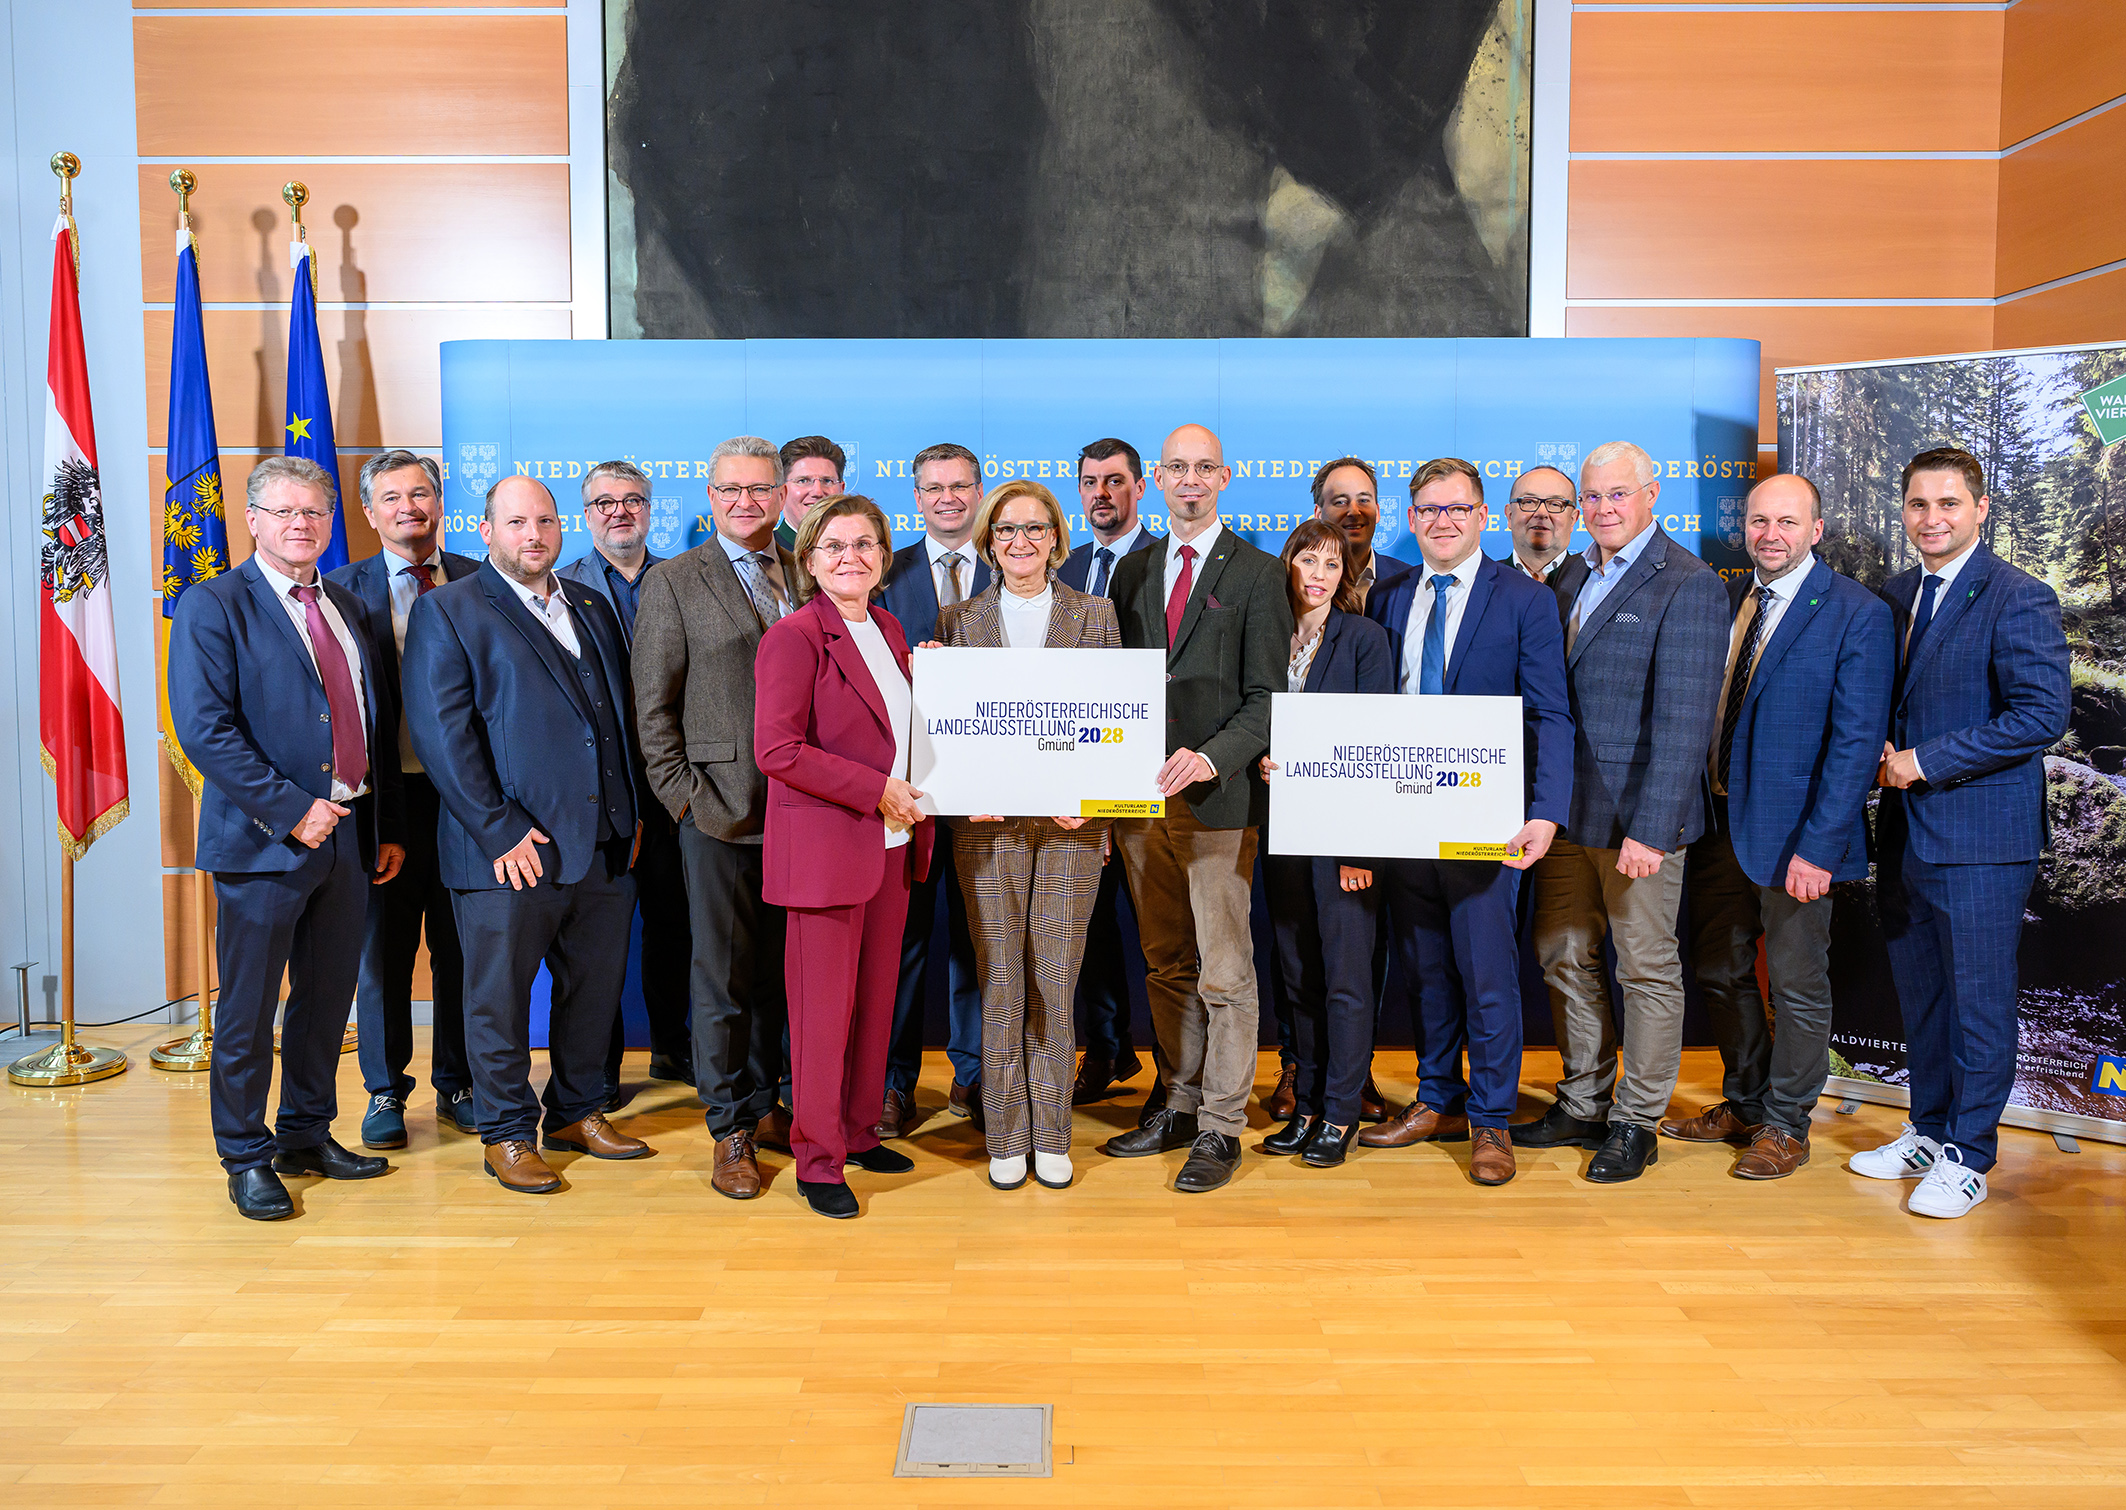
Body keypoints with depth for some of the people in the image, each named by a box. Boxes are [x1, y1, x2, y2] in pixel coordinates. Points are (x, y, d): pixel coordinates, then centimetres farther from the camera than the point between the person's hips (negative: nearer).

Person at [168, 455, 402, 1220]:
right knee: (248, 1012, 5)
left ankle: (308, 1135, 30)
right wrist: (291, 810, -18)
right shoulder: (212, 606, -6)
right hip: (264, 840, -6)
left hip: (347, 834, 6)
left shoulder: (347, 609, 14)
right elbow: (204, 729, -15)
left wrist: (390, 827, 11)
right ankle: (247, 1158, 19)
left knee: (328, 1000, 15)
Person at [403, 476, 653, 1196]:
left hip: (605, 844, 6)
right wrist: (499, 831, -15)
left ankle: (578, 1110, 31)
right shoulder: (448, 610, -1)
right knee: (500, 997, 5)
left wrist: (630, 811, 9)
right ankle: (507, 1133, 21)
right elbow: (441, 732, -9)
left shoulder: (593, 607, 16)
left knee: (595, 988, 14)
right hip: (509, 849, -5)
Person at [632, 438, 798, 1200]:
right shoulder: (675, 583, 1)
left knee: (777, 971, 13)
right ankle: (730, 1131, 16)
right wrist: (685, 796, -8)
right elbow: (653, 707, -1)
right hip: (720, 815, -3)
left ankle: (763, 1104, 28)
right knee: (723, 977, 4)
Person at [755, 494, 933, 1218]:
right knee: (824, 1007, 1)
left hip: (890, 845, 7)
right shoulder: (794, 636, -10)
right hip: (825, 847, -7)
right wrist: (876, 790, -17)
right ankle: (817, 1159, 14)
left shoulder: (889, 630, 14)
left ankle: (859, 1132, 29)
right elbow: (777, 749, -17)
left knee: (875, 996, 14)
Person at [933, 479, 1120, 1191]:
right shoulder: (960, 620, 9)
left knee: (1057, 983, 4)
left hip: (1072, 820, 0)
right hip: (989, 825, 0)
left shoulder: (1095, 614, 7)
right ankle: (1005, 1138, 16)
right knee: (1000, 984, 4)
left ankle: (1051, 1135, 17)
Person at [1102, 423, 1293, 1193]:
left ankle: (1221, 1128, 11)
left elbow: (1268, 697, -6)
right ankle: (1181, 1104, 26)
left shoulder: (1258, 573, 0)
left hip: (1219, 796, -5)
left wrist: (1211, 757, -21)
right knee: (1165, 964, 14)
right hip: (1139, 792, 5)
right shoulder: (1132, 571, 14)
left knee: (1224, 971, 1)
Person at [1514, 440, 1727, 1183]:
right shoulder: (1569, 577, 11)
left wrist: (1651, 829, -22)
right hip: (1565, 809, 7)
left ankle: (1636, 1123, 19)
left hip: (1638, 814, -7)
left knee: (1647, 968, 5)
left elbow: (1684, 720, -17)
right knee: (1563, 957, 14)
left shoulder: (1689, 586, -10)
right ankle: (1583, 1104, 30)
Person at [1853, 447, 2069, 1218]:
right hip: (1906, 829, 7)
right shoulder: (1893, 596, 12)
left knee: (1978, 998, 3)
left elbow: (2043, 714, -18)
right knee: (1919, 993, 16)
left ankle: (1967, 1156, 15)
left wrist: (1927, 762, -18)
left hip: (1980, 835, -7)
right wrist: (1883, 752, 0)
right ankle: (1928, 1131, 30)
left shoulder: (2019, 599, -11)